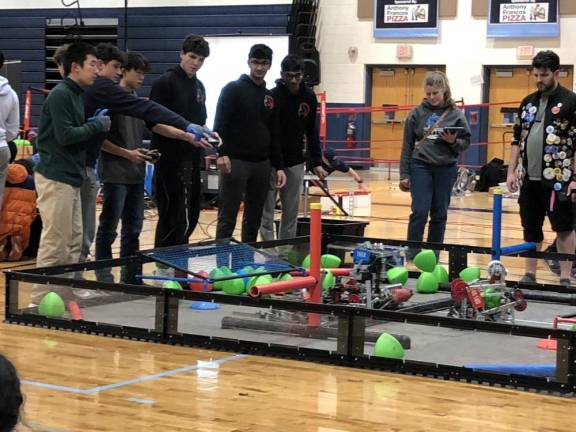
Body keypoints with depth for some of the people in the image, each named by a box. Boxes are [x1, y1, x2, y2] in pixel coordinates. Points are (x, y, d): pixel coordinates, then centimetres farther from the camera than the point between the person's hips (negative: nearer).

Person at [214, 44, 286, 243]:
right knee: (227, 218, -5)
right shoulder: (233, 89, -2)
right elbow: (220, 124, -10)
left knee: (254, 219, 10)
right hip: (235, 161, -6)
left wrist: (278, 166, 11)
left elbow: (274, 135, 17)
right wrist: (221, 153, -22)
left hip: (262, 164, 6)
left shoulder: (270, 96, 15)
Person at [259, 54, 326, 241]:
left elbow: (311, 131, 10)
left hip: (295, 163, 4)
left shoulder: (309, 97, 0)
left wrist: (316, 162, 6)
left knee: (291, 213, 9)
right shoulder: (272, 96, -14)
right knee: (266, 213, -1)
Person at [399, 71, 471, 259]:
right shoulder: (417, 113, 1)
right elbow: (407, 145, 4)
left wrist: (454, 142, -17)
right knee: (420, 212, -9)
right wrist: (404, 174, 1)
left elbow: (466, 142, 6)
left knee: (439, 215, 7)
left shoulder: (455, 114, 1)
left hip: (446, 169, 1)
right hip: (420, 166, -1)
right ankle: (412, 253, 0)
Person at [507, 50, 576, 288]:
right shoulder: (528, 102, 12)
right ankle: (529, 275, 20)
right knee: (531, 229, 11)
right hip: (529, 179, 5)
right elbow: (517, 140, 17)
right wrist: (512, 171, 10)